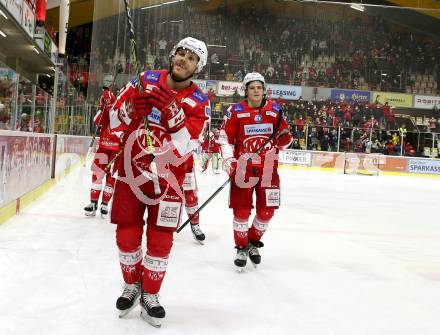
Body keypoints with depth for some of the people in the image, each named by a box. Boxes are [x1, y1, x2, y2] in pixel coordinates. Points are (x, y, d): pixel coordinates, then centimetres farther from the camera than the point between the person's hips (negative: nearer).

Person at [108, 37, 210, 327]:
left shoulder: (200, 102, -6)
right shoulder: (145, 80, -1)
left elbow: (187, 146, -17)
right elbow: (115, 120, -1)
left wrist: (172, 112, -30)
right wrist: (132, 109, -23)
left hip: (167, 177, -1)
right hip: (131, 170, 1)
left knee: (161, 240, 2)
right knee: (127, 235, 7)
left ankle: (150, 295, 22)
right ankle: (132, 285, 31)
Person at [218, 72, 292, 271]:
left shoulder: (275, 110, 5)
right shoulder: (235, 111, -4)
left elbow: (285, 135, 13)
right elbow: (225, 137, -2)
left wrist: (284, 138, -10)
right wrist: (228, 159, -14)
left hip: (268, 168, 3)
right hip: (243, 167, -3)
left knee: (266, 211, 7)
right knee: (242, 210, -1)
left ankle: (253, 242, 31)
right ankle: (242, 248, 18)